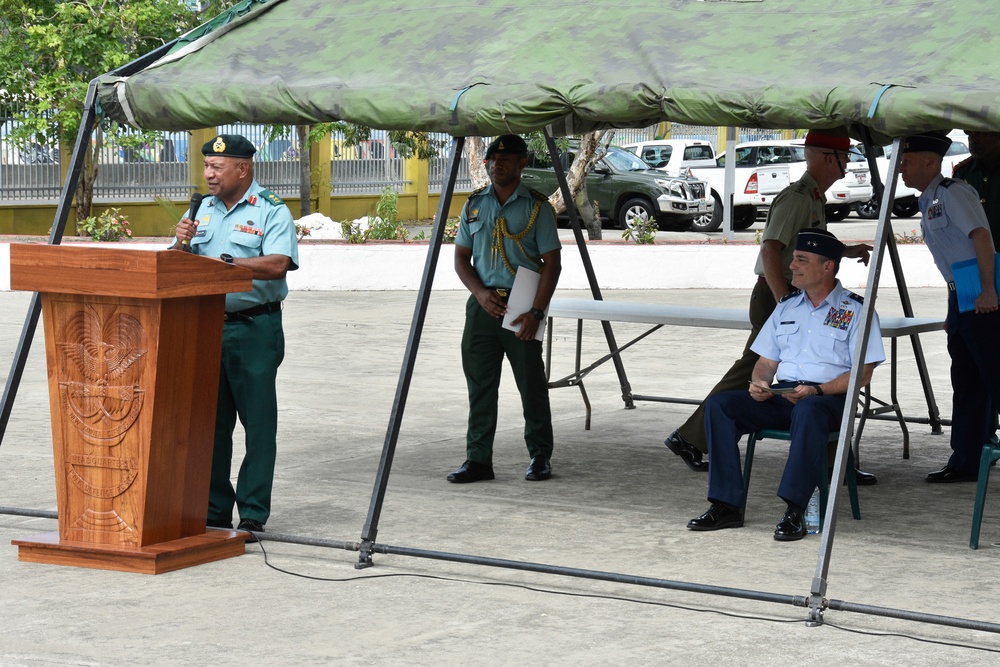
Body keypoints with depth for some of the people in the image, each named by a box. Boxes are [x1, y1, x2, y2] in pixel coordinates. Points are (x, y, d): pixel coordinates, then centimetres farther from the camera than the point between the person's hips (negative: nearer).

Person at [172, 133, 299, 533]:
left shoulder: (271, 211, -4)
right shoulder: (201, 210, 15)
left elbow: (277, 265, -19)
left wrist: (225, 263, -27)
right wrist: (182, 245, -5)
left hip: (254, 328, -6)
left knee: (258, 422, -2)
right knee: (211, 421, 8)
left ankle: (253, 513, 2)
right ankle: (214, 511, 16)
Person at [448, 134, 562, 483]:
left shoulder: (537, 206, -2)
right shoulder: (474, 205, 10)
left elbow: (551, 262, -5)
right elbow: (461, 257, 12)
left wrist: (536, 311, -14)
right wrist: (480, 293, -6)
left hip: (521, 307, -3)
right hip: (483, 305, 4)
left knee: (532, 384, 2)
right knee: (480, 385, 4)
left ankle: (540, 457, 14)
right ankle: (478, 459, 8)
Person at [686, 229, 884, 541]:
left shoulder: (856, 310, 2)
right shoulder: (787, 306, 21)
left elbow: (862, 373, -6)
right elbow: (766, 361, 21)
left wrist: (817, 391, -20)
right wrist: (759, 383, -3)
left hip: (830, 398, -6)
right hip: (781, 397, 6)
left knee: (808, 410, -42)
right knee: (719, 405, -17)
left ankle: (795, 511, -39)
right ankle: (727, 506, -21)